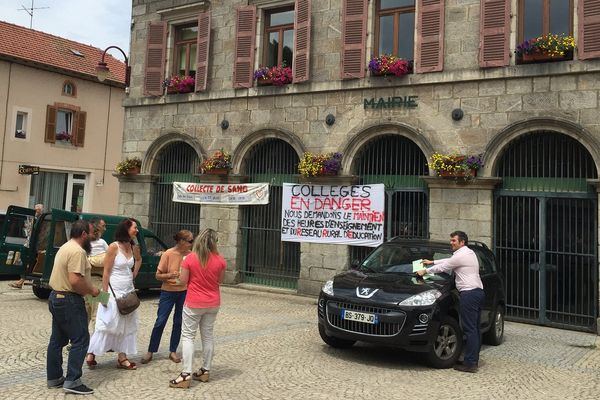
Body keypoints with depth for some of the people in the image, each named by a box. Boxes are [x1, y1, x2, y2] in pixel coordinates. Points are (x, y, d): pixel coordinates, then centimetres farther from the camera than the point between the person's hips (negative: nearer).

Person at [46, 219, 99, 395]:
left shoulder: (66, 247, 14)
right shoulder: (78, 251, -20)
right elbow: (75, 280, -28)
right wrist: (91, 291, -14)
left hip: (57, 297, 11)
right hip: (69, 301, -11)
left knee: (57, 339, 15)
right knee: (80, 340, -5)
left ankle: (54, 378, 24)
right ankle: (72, 381, -5)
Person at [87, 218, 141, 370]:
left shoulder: (133, 247, 5)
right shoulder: (114, 247, -13)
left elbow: (138, 260, 28)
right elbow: (106, 271, -13)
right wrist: (105, 293, -16)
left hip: (129, 291, 7)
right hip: (114, 291, -7)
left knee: (126, 325, 9)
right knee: (107, 324, -2)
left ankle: (122, 357, 18)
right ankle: (91, 354, 14)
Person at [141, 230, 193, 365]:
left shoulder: (190, 255, -2)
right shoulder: (168, 254, -12)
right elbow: (158, 275, -8)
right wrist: (170, 275, -25)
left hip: (184, 292, 3)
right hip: (168, 292, -3)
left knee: (178, 322, 8)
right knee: (160, 321, 0)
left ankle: (173, 352, 20)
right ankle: (150, 352, 12)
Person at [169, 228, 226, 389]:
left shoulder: (190, 258, -13)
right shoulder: (220, 260, -6)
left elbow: (182, 281, -9)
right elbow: (219, 280, 5)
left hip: (194, 303, -4)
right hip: (213, 303, 4)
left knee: (188, 336, 1)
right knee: (207, 336, 14)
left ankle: (186, 375, -6)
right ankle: (205, 371, 22)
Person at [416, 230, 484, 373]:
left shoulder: (461, 255, -11)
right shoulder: (470, 252, 19)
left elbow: (443, 267, -3)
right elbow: (449, 261, 30)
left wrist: (425, 271, 12)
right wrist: (432, 262, 35)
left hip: (469, 293, -10)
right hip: (478, 291, 10)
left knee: (470, 329, -9)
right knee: (475, 328, 10)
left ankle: (470, 363, -9)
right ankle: (474, 360, 14)